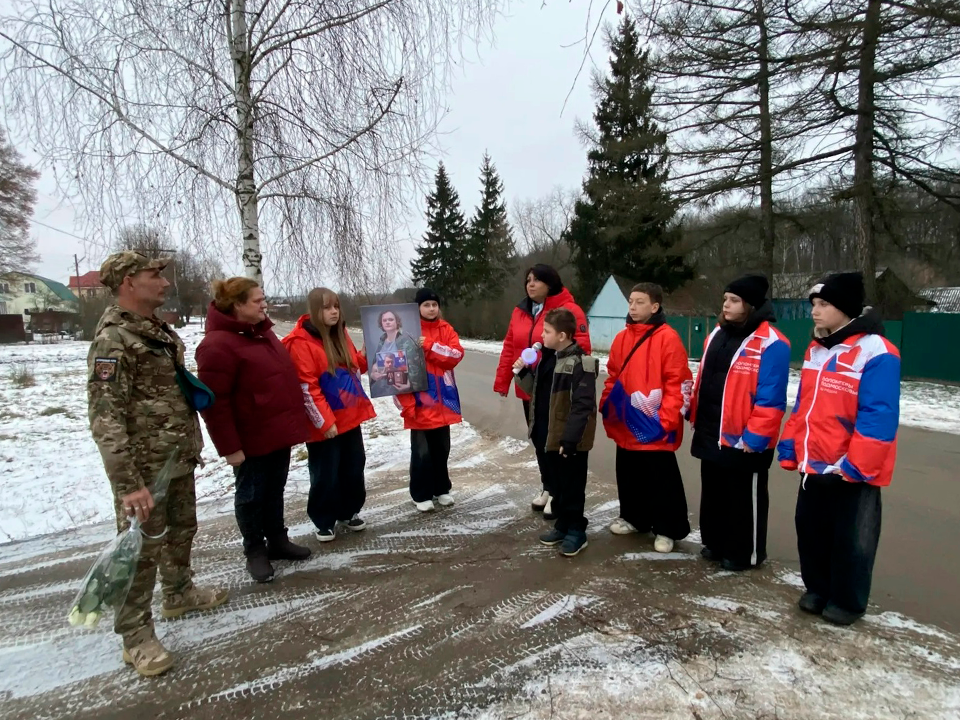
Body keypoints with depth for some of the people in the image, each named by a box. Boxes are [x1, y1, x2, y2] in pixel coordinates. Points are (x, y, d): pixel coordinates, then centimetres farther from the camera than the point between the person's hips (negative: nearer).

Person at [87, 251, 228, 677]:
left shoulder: (160, 330, 9)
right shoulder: (112, 340, -20)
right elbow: (106, 420, -25)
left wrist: (192, 445, 17)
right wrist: (128, 484, -28)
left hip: (179, 461, 9)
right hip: (146, 468, -9)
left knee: (180, 531, 22)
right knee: (142, 548, 3)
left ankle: (179, 593, 43)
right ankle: (136, 635, 18)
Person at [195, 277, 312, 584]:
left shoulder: (261, 331, 10)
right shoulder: (218, 344, -20)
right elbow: (214, 402, -21)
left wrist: (294, 421, 19)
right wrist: (229, 446, -19)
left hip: (279, 432, 9)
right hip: (252, 439, -8)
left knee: (275, 490, 19)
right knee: (251, 495, 9)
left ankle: (278, 541, 34)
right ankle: (255, 551, 25)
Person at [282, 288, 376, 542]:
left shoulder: (340, 334, 8)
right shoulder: (301, 342, -15)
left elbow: (356, 366, 21)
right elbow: (307, 388, -18)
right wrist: (325, 422, -19)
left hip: (350, 417, 7)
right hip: (324, 424, -7)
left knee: (354, 468, 16)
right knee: (326, 475, 5)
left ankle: (349, 513, 34)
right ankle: (324, 521, 24)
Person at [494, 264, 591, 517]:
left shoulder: (569, 310, -10)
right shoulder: (520, 312, 11)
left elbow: (582, 347, -15)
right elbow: (510, 349, 12)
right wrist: (502, 382, 10)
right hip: (529, 388, 7)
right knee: (539, 439, 16)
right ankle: (548, 487, 33)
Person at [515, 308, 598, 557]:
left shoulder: (580, 364, -18)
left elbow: (582, 406, -21)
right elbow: (536, 391, 18)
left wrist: (570, 439, -23)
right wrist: (523, 373, 0)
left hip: (570, 440, -8)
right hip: (550, 435, 8)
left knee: (572, 487, 5)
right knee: (556, 484, 18)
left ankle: (576, 531, 19)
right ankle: (562, 524, 33)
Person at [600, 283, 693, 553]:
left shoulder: (668, 338, -11)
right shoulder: (622, 338, 9)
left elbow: (678, 383, -14)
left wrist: (667, 418, -17)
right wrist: (607, 407, 9)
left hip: (654, 428, -7)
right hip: (625, 425, 7)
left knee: (662, 480, 5)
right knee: (629, 475, 19)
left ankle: (667, 529, 20)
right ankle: (633, 517, 36)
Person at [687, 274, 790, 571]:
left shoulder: (770, 343, -17)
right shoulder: (718, 334, 9)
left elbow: (771, 399, -19)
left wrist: (754, 437, -19)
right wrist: (696, 417, 15)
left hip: (743, 440, -8)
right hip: (711, 434, 8)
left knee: (745, 498, 9)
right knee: (713, 492, 20)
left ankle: (745, 553, 27)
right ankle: (715, 542, 38)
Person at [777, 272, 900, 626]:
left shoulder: (876, 352, -18)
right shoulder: (816, 349, 8)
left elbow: (879, 417, -21)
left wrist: (855, 465, -21)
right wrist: (790, 449, 9)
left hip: (852, 472, -7)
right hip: (814, 466, 7)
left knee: (851, 539, 10)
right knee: (810, 529, 17)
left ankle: (847, 602, 29)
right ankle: (818, 589, 36)